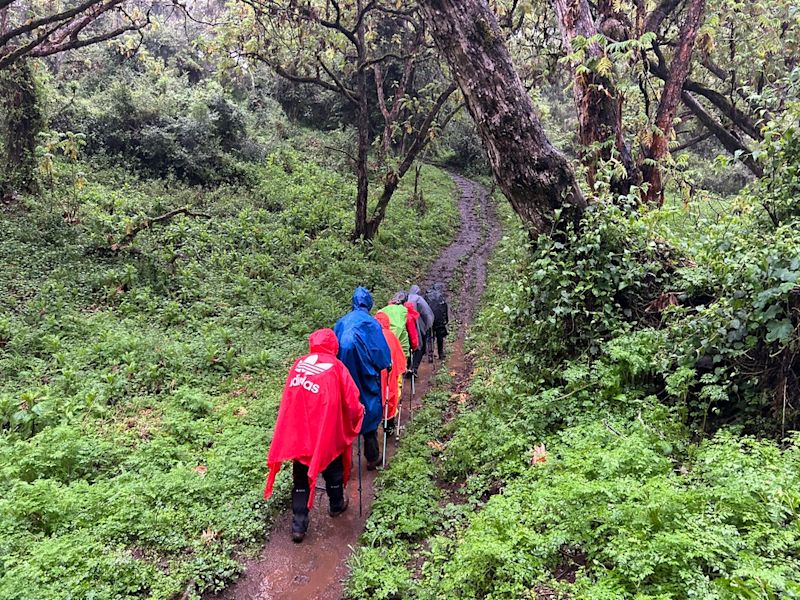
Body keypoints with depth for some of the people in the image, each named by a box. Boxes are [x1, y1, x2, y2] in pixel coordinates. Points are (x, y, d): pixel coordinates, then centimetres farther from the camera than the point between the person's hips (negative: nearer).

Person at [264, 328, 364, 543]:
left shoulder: (298, 364, 3)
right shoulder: (336, 367, -8)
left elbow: (288, 399, 10)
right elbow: (351, 403, -7)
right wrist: (357, 415, 12)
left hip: (297, 433, 3)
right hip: (327, 433, -3)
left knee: (301, 479, 15)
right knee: (333, 470, 23)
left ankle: (298, 525, 17)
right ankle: (336, 505, 43)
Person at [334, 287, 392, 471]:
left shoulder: (341, 323, 5)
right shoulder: (371, 323, -6)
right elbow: (381, 352, -5)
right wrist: (386, 364, 15)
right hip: (365, 377, -3)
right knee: (370, 412, 9)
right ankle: (372, 458, 17)